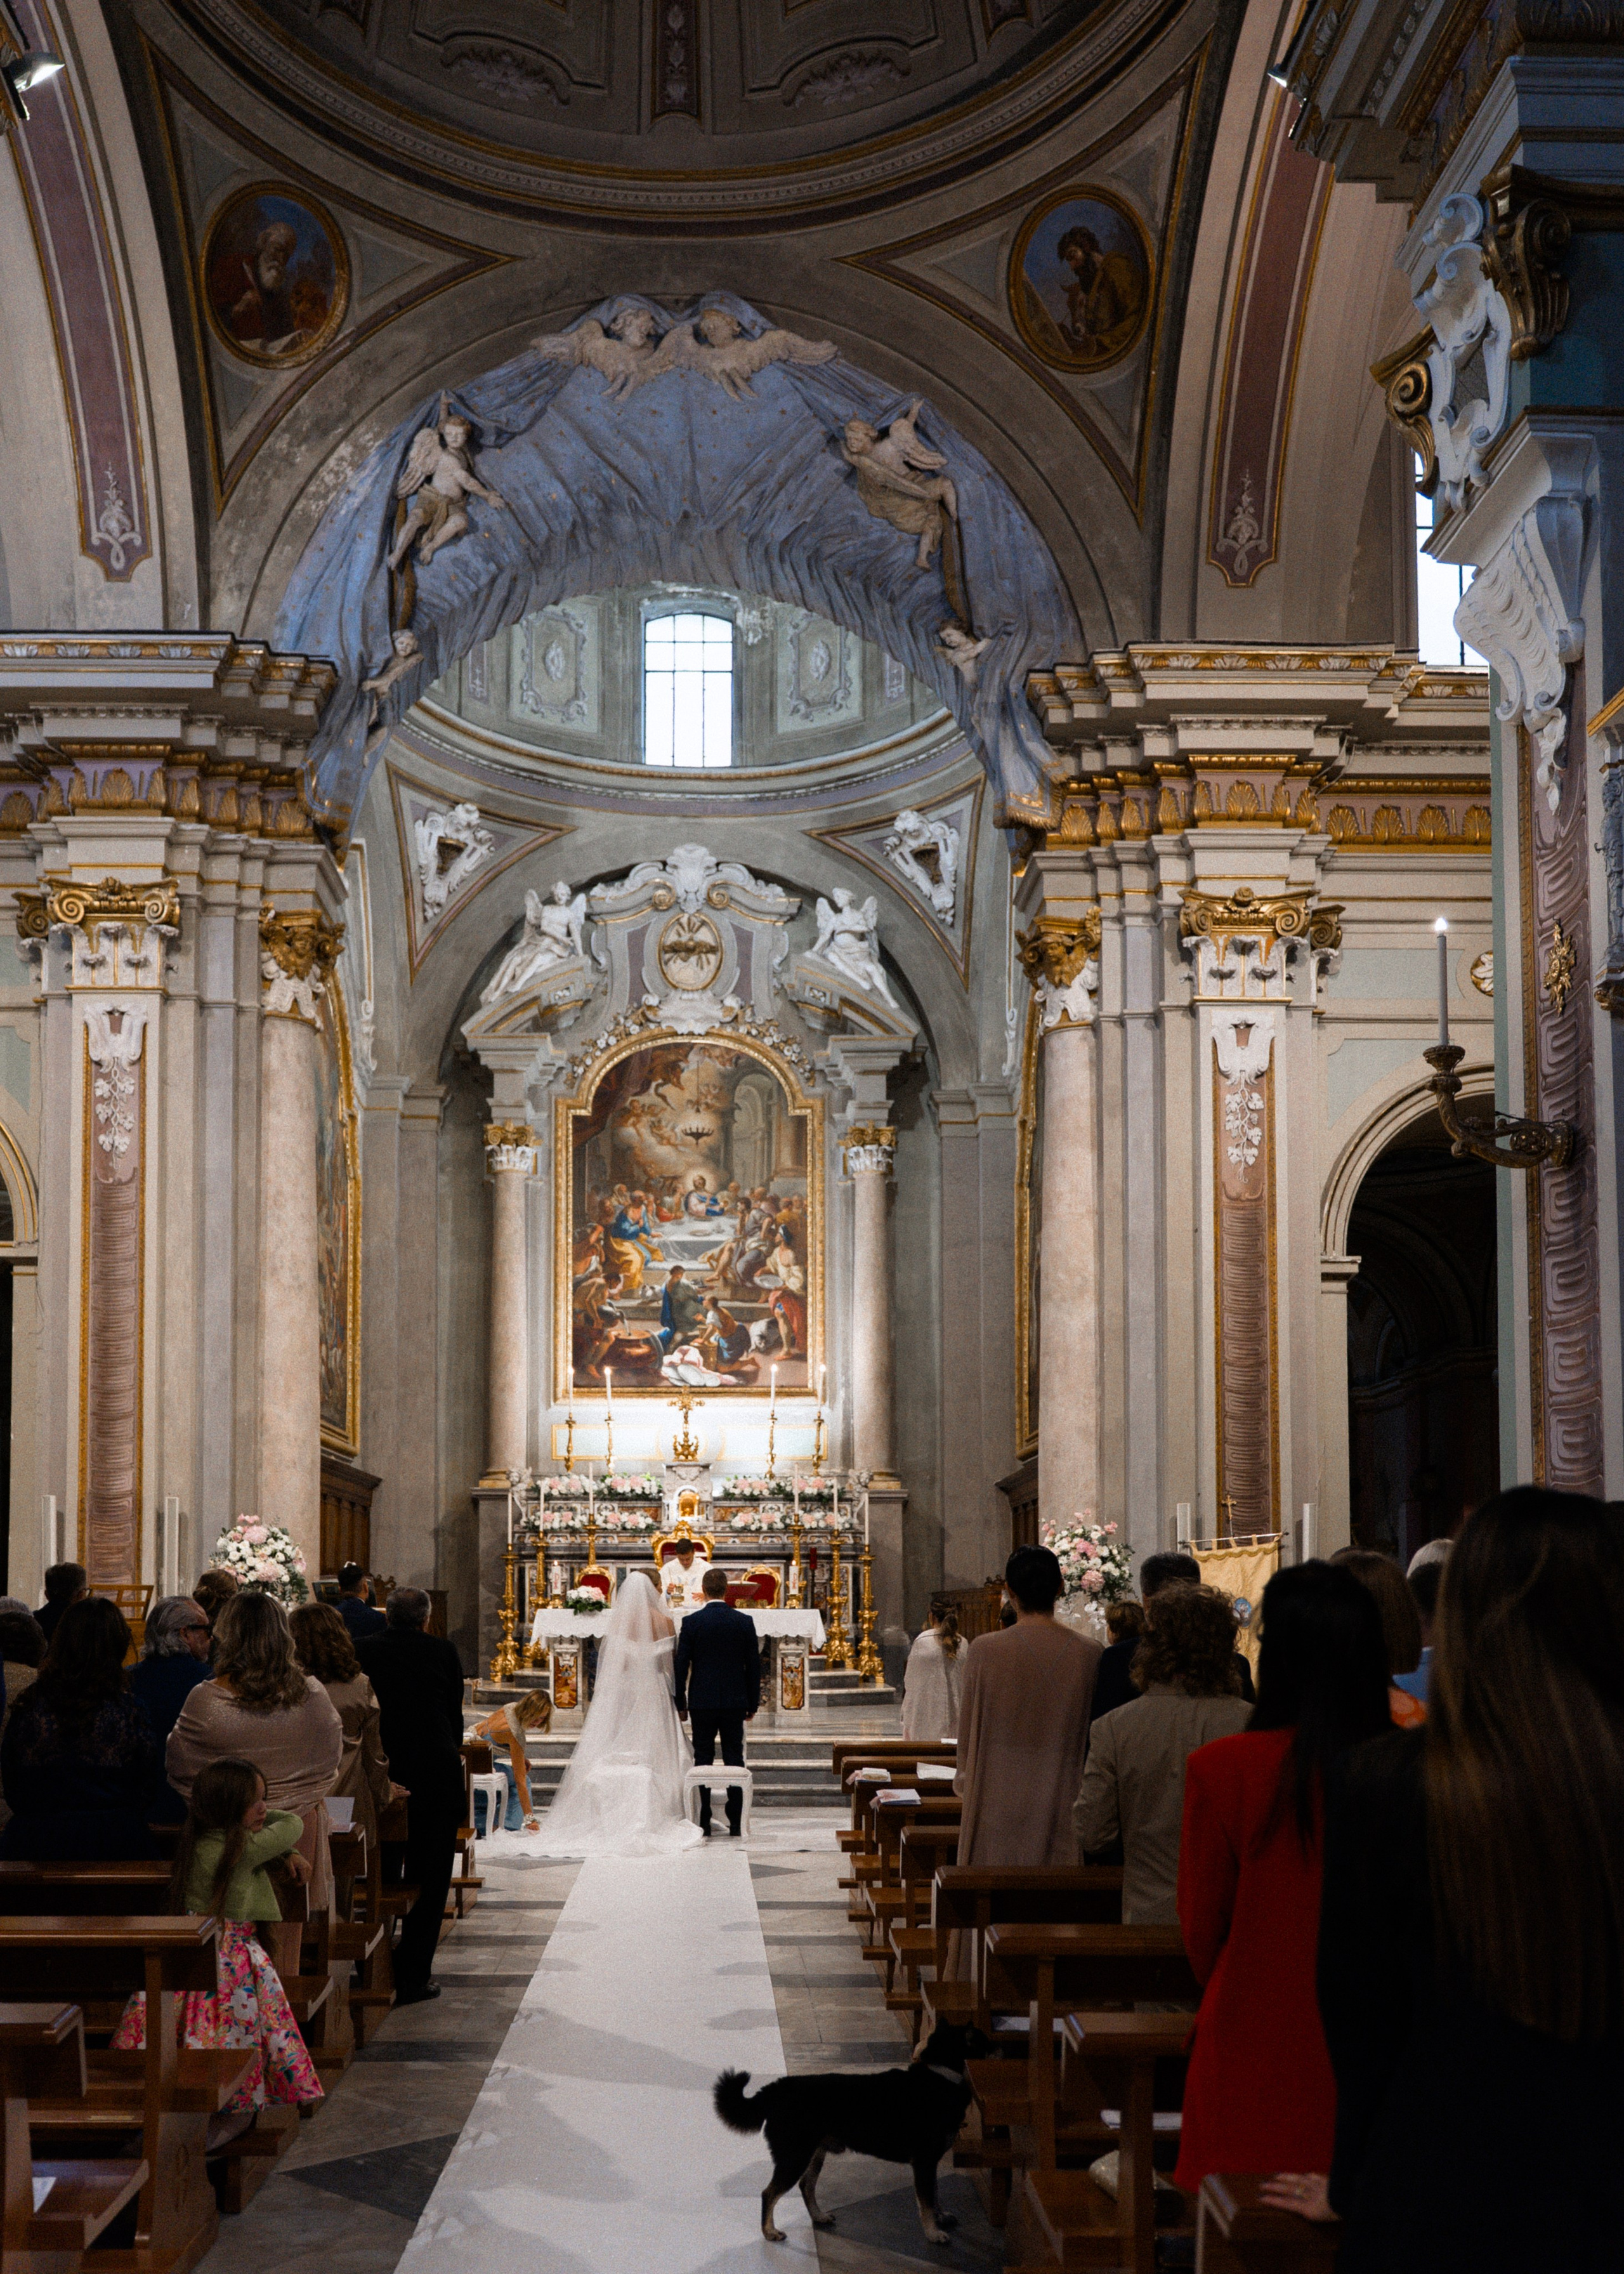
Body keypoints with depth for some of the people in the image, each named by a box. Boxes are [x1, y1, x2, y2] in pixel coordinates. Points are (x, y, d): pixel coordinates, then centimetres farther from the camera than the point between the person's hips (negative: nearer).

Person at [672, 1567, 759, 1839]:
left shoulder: (691, 1622, -6)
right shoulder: (745, 1622, 0)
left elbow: (681, 1665, -4)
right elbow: (754, 1666, 4)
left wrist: (680, 1704, 5)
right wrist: (753, 1704, 12)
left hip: (701, 1702, -1)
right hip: (735, 1702, 1)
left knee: (702, 1762, 3)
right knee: (734, 1760, 5)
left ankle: (703, 1824, 1)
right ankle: (735, 1824, 4)